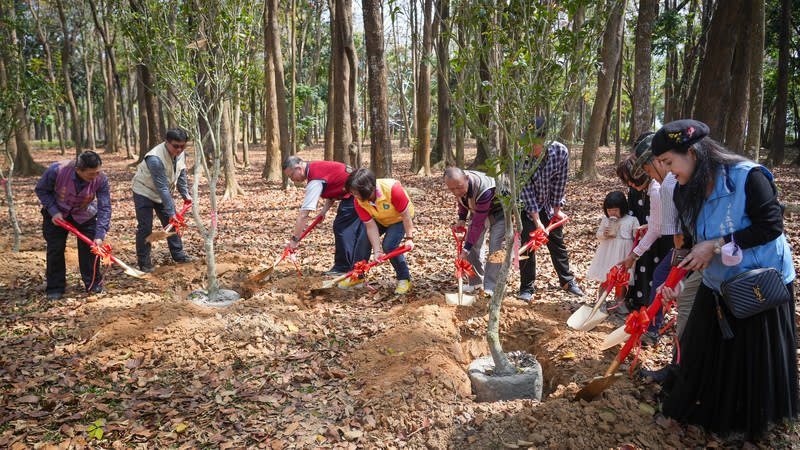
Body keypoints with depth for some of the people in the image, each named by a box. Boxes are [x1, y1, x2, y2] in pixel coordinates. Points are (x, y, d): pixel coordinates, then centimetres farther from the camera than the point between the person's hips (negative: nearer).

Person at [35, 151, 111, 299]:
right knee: (55, 249, 0)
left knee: (89, 247, -3)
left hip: (84, 215, 1)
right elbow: (41, 190, -13)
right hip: (56, 213, -1)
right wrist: (53, 211, -24)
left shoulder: (101, 180, -30)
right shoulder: (56, 170, -34)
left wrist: (100, 235, -33)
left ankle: (93, 283, 14)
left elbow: (104, 208, -25)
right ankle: (55, 288, 14)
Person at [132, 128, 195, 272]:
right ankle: (144, 262, 4)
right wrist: (172, 212, -36)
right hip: (144, 191, -7)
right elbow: (162, 187, -36)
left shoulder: (180, 154, -11)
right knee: (145, 227, -7)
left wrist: (185, 195, 5)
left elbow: (181, 175, 7)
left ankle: (178, 255, 20)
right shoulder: (155, 159, -35)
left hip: (162, 193, 7)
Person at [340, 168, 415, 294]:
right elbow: (371, 226, -23)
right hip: (379, 220, 4)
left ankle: (404, 279, -3)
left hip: (399, 219, -4)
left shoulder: (392, 188, -40)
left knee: (389, 245, -22)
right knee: (363, 241, -12)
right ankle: (357, 277, 7)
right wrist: (377, 251, -29)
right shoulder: (359, 201, -26)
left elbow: (405, 214, -28)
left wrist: (409, 238, -24)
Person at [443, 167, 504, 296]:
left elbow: (478, 223, -36)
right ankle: (476, 281, 14)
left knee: (495, 244, -19)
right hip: (477, 210, 7)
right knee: (472, 244, -1)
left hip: (498, 211, -6)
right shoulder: (457, 182, -21)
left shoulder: (484, 190, -43)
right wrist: (462, 218, -4)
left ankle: (490, 287, -15)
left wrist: (466, 249, -32)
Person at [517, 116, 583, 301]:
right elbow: (527, 190, -25)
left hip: (551, 204, 2)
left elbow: (560, 182, -12)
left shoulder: (561, 152, -22)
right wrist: (537, 221, -26)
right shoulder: (523, 157, -27)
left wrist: (557, 209, -7)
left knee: (557, 243, 14)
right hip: (529, 206, -2)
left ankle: (567, 281, 31)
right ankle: (526, 289, 6)